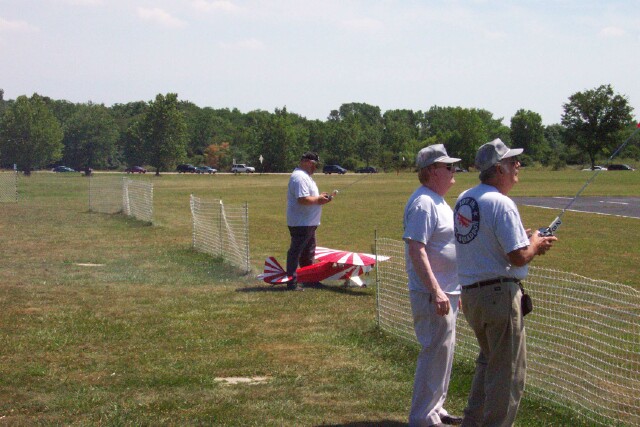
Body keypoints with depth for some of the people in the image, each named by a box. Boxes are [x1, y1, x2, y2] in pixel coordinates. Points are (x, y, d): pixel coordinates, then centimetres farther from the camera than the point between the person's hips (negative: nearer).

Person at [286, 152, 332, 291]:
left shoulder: (305, 176, 17)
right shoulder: (300, 177, -19)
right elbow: (303, 199, -27)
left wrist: (319, 197, 8)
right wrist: (318, 200, -15)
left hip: (309, 223, 11)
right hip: (300, 224, -11)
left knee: (308, 253, 19)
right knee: (295, 252, -7)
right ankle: (292, 283, -6)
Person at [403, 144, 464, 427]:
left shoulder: (438, 202, 15)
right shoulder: (423, 204, -18)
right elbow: (416, 251, -25)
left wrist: (454, 291, 24)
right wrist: (436, 292, -29)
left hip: (446, 294, 11)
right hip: (432, 295, -11)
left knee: (443, 352, 18)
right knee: (435, 355, -7)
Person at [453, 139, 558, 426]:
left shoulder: (464, 200, 10)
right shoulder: (501, 203, -17)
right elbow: (518, 257, -21)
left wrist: (526, 240, 15)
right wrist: (535, 244, 0)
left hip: (470, 292, 9)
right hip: (499, 293, -9)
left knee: (489, 361, 25)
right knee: (508, 370, 0)